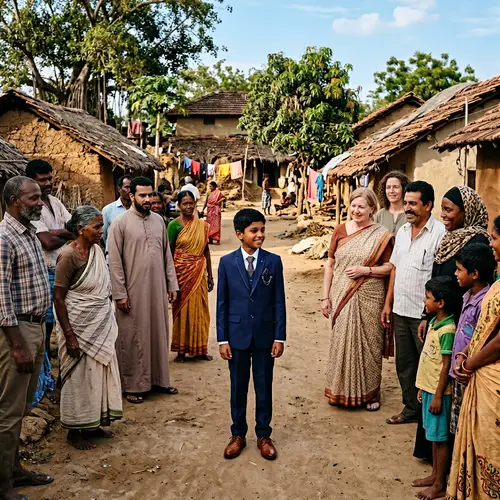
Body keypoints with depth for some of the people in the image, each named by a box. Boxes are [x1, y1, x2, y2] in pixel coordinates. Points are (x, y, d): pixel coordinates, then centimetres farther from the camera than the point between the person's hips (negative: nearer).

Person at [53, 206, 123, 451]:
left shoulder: (96, 249, 2)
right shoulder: (69, 256, -19)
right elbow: (58, 297, -17)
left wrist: (108, 320, 12)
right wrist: (69, 335, -19)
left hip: (100, 325, 7)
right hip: (80, 328, -7)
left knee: (99, 373, 15)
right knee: (80, 377, 5)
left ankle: (93, 424, 31)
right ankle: (75, 431, 22)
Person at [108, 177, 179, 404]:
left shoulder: (158, 220, 8)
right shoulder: (120, 223, -8)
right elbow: (115, 261, -9)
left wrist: (172, 284, 9)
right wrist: (119, 293, -12)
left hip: (158, 289, 5)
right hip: (133, 291, -5)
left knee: (159, 333, 12)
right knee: (132, 338, 3)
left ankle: (158, 378, 26)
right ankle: (132, 385, 15)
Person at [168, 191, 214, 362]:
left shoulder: (202, 225, 5)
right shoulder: (174, 225, -5)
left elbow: (206, 250, 9)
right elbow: (169, 252, -5)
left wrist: (210, 275, 10)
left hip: (199, 272, 3)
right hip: (182, 272, -3)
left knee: (200, 309, 8)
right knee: (182, 309, 5)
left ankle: (199, 348, 20)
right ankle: (181, 349, 17)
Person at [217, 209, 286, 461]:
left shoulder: (273, 261, -3)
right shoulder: (227, 263, -3)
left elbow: (279, 301, -2)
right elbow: (222, 303, -1)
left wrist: (279, 337, -5)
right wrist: (222, 339, -3)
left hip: (264, 335, 0)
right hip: (237, 335, 0)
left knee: (264, 387, 11)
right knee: (238, 387, 12)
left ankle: (263, 435, 27)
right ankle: (238, 435, 29)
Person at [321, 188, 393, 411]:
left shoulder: (381, 235, -3)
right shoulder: (340, 230, 4)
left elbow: (390, 267, -2)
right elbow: (330, 265, 7)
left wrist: (366, 270, -17)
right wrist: (326, 297, 4)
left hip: (369, 298, -2)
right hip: (341, 298, 2)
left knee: (368, 343, 6)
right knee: (341, 342, 7)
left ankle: (369, 393, 21)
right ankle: (342, 391, 22)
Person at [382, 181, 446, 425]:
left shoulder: (440, 233, -14)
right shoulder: (402, 231, 9)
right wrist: (388, 303, 14)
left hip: (424, 314, -7)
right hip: (401, 311, 7)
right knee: (404, 363, 16)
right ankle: (411, 409, 31)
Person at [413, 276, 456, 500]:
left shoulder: (447, 330, -22)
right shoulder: (434, 322, 6)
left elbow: (446, 365, -20)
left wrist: (438, 396, -17)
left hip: (438, 392, -9)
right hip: (428, 388, 9)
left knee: (440, 437, 4)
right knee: (433, 436, 19)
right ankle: (435, 474, 32)